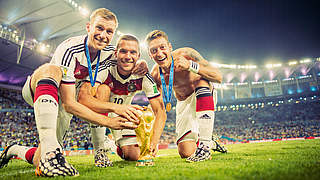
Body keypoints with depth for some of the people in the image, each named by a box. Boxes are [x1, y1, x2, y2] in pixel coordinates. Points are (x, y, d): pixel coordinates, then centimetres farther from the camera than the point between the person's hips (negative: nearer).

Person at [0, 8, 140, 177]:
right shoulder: (69, 50, -31)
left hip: (60, 104, 5)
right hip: (35, 89, -4)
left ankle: (15, 150, 27)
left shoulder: (109, 52, -12)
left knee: (40, 163, -8)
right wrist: (108, 122, -43)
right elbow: (68, 104, -35)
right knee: (51, 70, -41)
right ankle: (49, 148, -50)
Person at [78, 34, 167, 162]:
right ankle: (100, 150, -24)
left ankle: (118, 146, 30)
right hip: (98, 112, -2)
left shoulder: (144, 77, -21)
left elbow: (160, 111, -21)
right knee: (104, 88, -32)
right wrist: (115, 107, -55)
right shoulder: (105, 69, -28)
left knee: (135, 155, -9)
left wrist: (154, 141, -36)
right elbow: (82, 98, -42)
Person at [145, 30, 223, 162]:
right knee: (186, 153, -10)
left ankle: (205, 143, -34)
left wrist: (191, 66, -43)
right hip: (183, 103, 2)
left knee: (201, 81, -37)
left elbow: (219, 78, -30)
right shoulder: (155, 75, -17)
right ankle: (195, 140, 29)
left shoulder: (186, 54, -27)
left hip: (203, 96, -2)